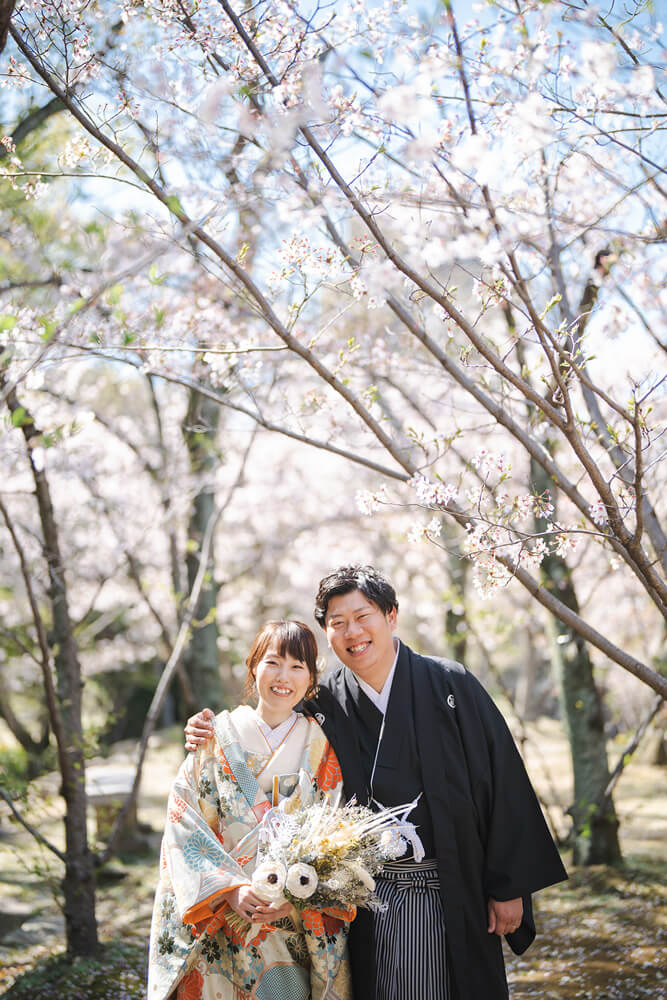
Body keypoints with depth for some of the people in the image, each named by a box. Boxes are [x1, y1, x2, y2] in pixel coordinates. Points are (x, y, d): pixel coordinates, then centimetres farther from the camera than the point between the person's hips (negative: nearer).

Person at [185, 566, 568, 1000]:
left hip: (454, 897, -1)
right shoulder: (323, 704, 1)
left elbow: (502, 783, -4)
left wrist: (508, 886, -5)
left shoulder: (451, 685, -5)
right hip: (370, 904, 2)